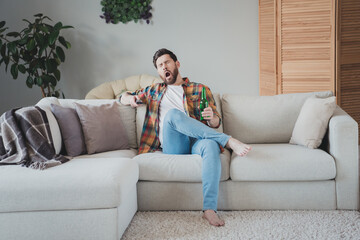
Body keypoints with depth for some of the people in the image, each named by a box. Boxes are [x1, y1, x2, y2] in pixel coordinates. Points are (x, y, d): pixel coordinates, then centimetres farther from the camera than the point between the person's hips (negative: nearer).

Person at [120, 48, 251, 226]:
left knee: (211, 145, -39)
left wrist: (212, 117, -11)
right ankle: (229, 141, -33)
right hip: (173, 146, 1)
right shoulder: (155, 91, 28)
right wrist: (131, 99, 9)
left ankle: (209, 209, -46)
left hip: (196, 141, 0)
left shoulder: (200, 89, 22)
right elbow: (123, 97, 36)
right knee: (173, 114, -32)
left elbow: (216, 123, 16)